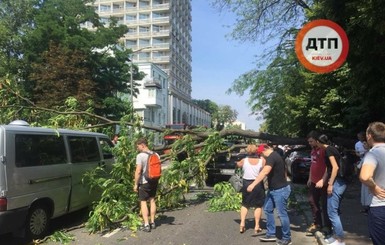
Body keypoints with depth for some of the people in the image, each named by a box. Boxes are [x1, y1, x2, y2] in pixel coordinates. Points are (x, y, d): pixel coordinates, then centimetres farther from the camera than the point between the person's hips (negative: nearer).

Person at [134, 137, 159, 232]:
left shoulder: (140, 156, -16)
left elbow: (138, 171, -19)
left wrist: (136, 184, -11)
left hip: (144, 182, -6)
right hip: (154, 181, 6)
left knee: (143, 202, 3)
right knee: (152, 200, 16)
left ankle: (146, 225, 1)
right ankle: (152, 222, 23)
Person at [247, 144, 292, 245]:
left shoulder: (272, 157, -21)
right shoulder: (275, 156, 12)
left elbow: (265, 172, -36)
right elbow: (284, 172, 22)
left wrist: (253, 184, -39)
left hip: (280, 190, -11)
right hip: (273, 189, 11)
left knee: (282, 214, -1)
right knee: (268, 209, 13)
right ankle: (271, 234, 22)